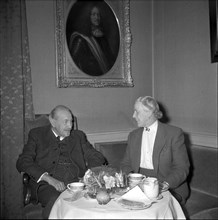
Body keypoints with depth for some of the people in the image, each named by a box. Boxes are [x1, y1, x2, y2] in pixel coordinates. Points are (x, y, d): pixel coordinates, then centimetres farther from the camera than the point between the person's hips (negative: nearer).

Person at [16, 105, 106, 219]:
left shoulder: (78, 136, 22)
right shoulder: (37, 135, 13)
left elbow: (98, 158, 18)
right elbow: (23, 162, 0)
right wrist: (49, 179, -15)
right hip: (47, 184, -2)